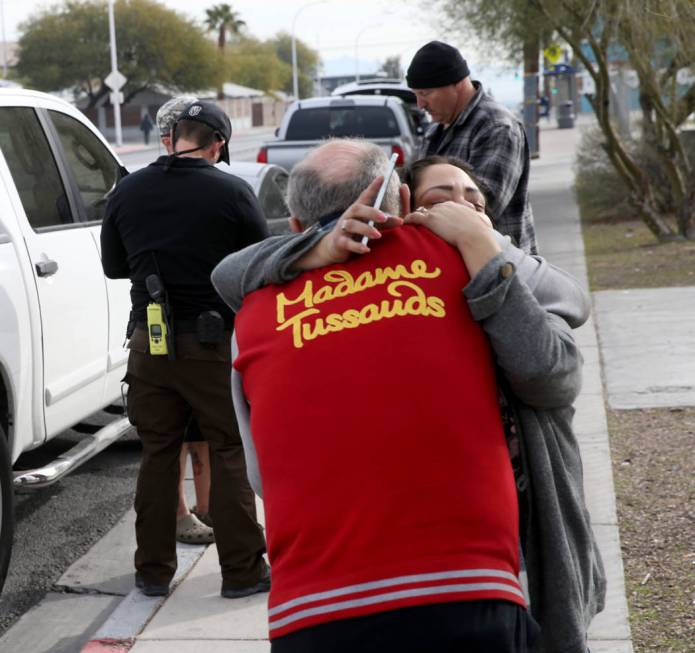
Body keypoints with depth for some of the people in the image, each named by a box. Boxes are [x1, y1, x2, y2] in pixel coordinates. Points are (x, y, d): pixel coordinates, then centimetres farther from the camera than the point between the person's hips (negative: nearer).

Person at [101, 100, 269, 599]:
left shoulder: (127, 193, 1)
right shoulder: (231, 192, -11)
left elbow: (114, 266, 13)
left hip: (150, 341, 4)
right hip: (216, 343, -3)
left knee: (157, 454, 14)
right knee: (231, 455, 6)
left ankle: (153, 570, 22)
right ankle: (242, 570, 11)